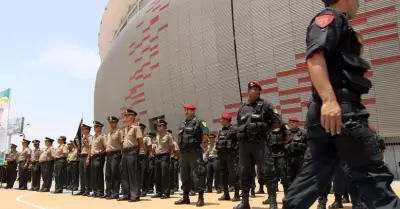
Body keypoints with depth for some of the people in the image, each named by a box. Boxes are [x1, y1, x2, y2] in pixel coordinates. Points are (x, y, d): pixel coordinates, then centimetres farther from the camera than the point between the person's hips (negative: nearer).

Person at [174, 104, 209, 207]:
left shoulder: (199, 122, -4)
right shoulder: (182, 124, 18)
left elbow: (205, 136, -12)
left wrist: (197, 143, -3)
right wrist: (181, 148, 13)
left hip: (195, 152, -7)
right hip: (183, 153, 8)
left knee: (197, 174, -8)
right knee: (184, 175, 11)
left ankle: (201, 198, -3)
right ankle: (185, 197, 19)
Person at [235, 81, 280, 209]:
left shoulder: (265, 105, 4)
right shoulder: (242, 108, 17)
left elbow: (277, 122, 2)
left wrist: (265, 131, 2)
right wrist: (241, 136, 10)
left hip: (260, 143, -5)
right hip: (244, 144, 5)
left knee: (267, 172, -7)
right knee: (245, 174, 9)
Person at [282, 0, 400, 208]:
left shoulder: (335, 24, 30)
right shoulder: (330, 17, 0)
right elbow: (314, 57, -19)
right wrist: (329, 100, -32)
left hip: (325, 114, 10)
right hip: (339, 109, -10)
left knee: (313, 176, 7)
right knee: (373, 174, -4)